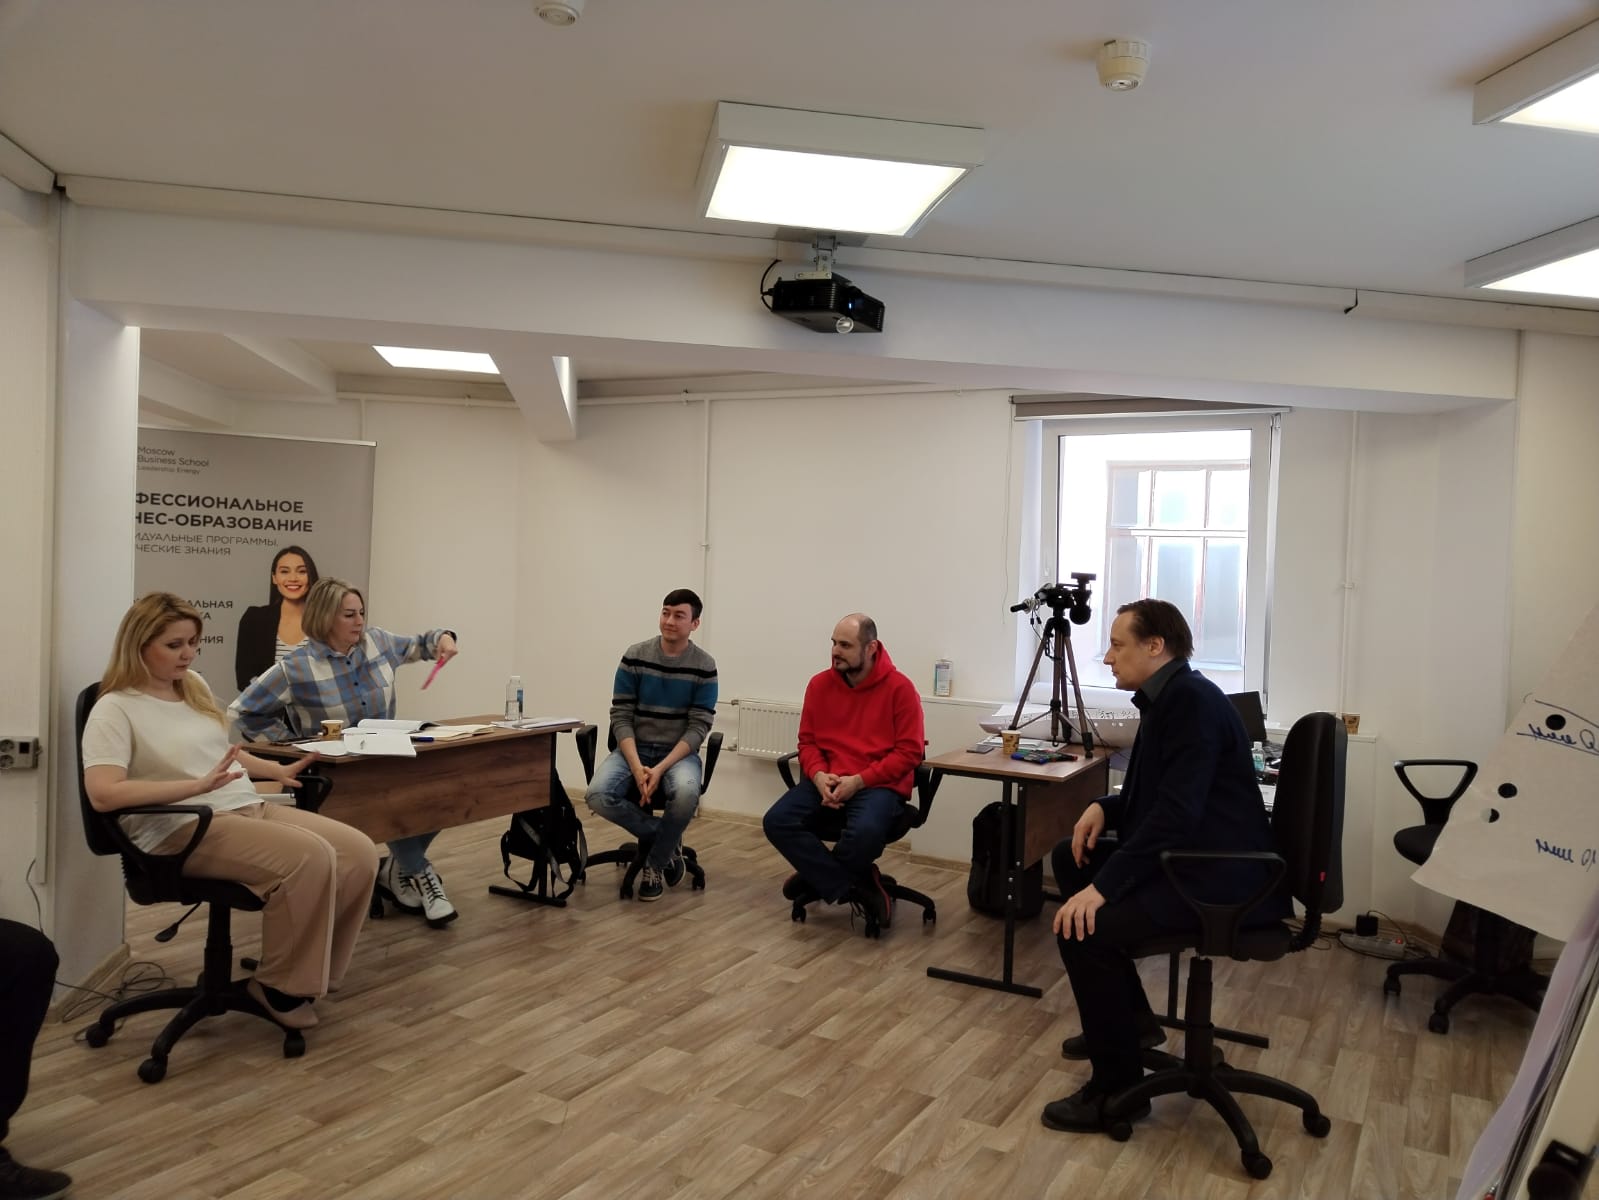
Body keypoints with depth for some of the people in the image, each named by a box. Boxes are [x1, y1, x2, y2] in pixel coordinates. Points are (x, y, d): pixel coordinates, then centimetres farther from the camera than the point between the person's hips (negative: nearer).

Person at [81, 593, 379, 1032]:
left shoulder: (194, 685, 17)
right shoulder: (115, 709, -6)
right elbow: (103, 794, -20)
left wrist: (276, 770, 19)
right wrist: (198, 785, -26)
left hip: (250, 808, 8)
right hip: (184, 830, -8)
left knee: (360, 852, -13)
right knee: (310, 857, -31)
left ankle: (307, 973, 1)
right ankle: (279, 986, -10)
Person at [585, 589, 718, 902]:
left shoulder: (704, 667, -6)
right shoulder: (634, 657, -4)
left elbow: (698, 727, -9)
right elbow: (621, 717, -5)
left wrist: (661, 768, -22)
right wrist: (637, 767, -20)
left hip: (680, 752, -1)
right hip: (634, 748, 2)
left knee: (686, 792, -36)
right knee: (598, 795, -28)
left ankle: (655, 862, -7)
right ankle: (668, 838, -3)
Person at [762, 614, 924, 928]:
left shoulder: (900, 688, -7)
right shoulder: (819, 684, 5)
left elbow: (909, 751, -8)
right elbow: (807, 741, 9)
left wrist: (858, 780, -16)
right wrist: (819, 775, -12)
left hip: (879, 784, -4)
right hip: (827, 781, 4)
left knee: (866, 831, -37)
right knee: (777, 820, -21)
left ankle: (820, 878, -5)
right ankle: (854, 887, -14)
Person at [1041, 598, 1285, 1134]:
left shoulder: (1192, 699, -19)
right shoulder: (1167, 697, 12)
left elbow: (1176, 811, -27)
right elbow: (1155, 794, 23)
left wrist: (1103, 886, -30)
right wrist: (1104, 807, 3)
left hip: (1222, 877, -11)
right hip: (1187, 855, 11)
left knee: (1086, 927, -25)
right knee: (1069, 858, 19)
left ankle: (1118, 1088, -5)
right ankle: (1130, 1018, 25)